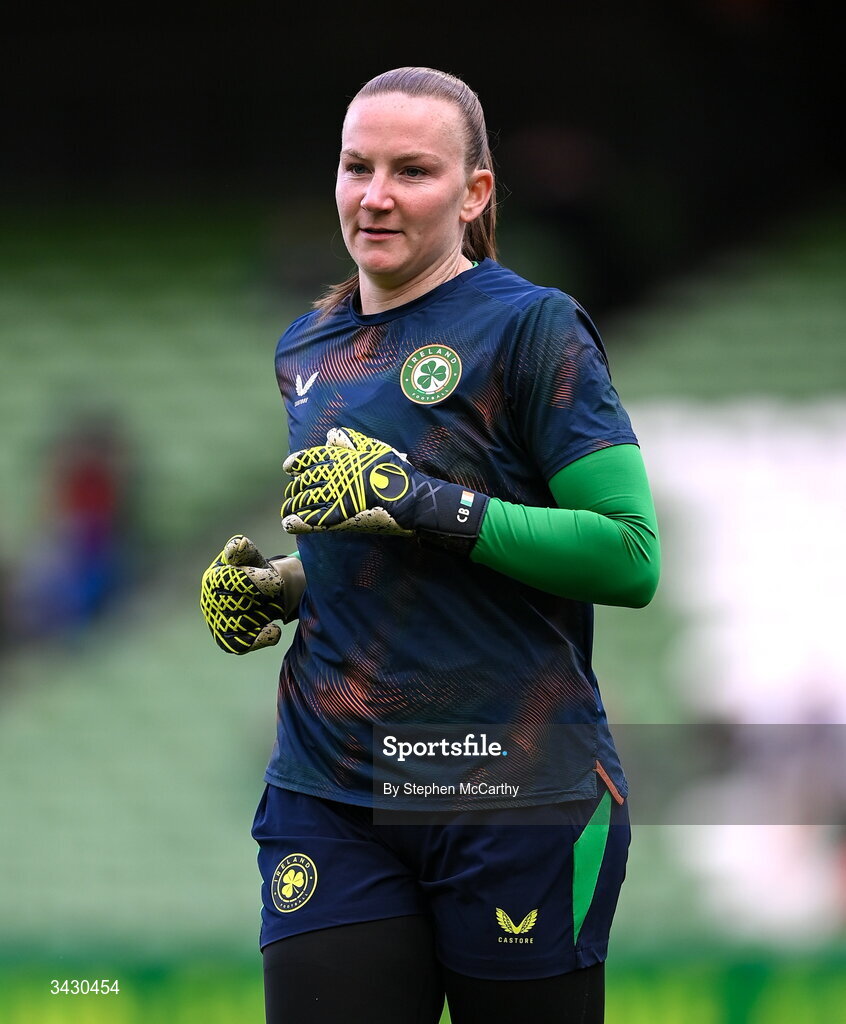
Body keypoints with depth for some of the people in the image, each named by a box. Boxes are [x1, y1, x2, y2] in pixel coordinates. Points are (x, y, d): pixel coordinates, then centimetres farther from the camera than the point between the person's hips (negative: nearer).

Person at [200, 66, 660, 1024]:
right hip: (328, 793, 5)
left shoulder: (529, 325, -5)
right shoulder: (305, 349, 15)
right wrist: (275, 587, 7)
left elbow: (632, 557, -13)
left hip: (514, 796, -5)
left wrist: (423, 502, -19)